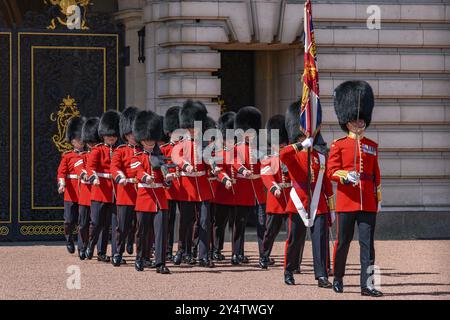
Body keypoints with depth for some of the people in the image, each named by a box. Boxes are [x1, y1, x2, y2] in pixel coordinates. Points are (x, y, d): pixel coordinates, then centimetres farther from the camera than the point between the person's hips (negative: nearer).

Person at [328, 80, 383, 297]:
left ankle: (367, 284, -4)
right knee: (343, 241, 4)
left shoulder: (372, 147, 13)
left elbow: (376, 175, 17)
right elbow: (332, 172, -4)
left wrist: (379, 199, 15)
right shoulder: (339, 145, 2)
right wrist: (347, 176, -22)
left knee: (367, 243, -2)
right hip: (347, 200, -3)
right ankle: (337, 277, 22)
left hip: (368, 203, 3)